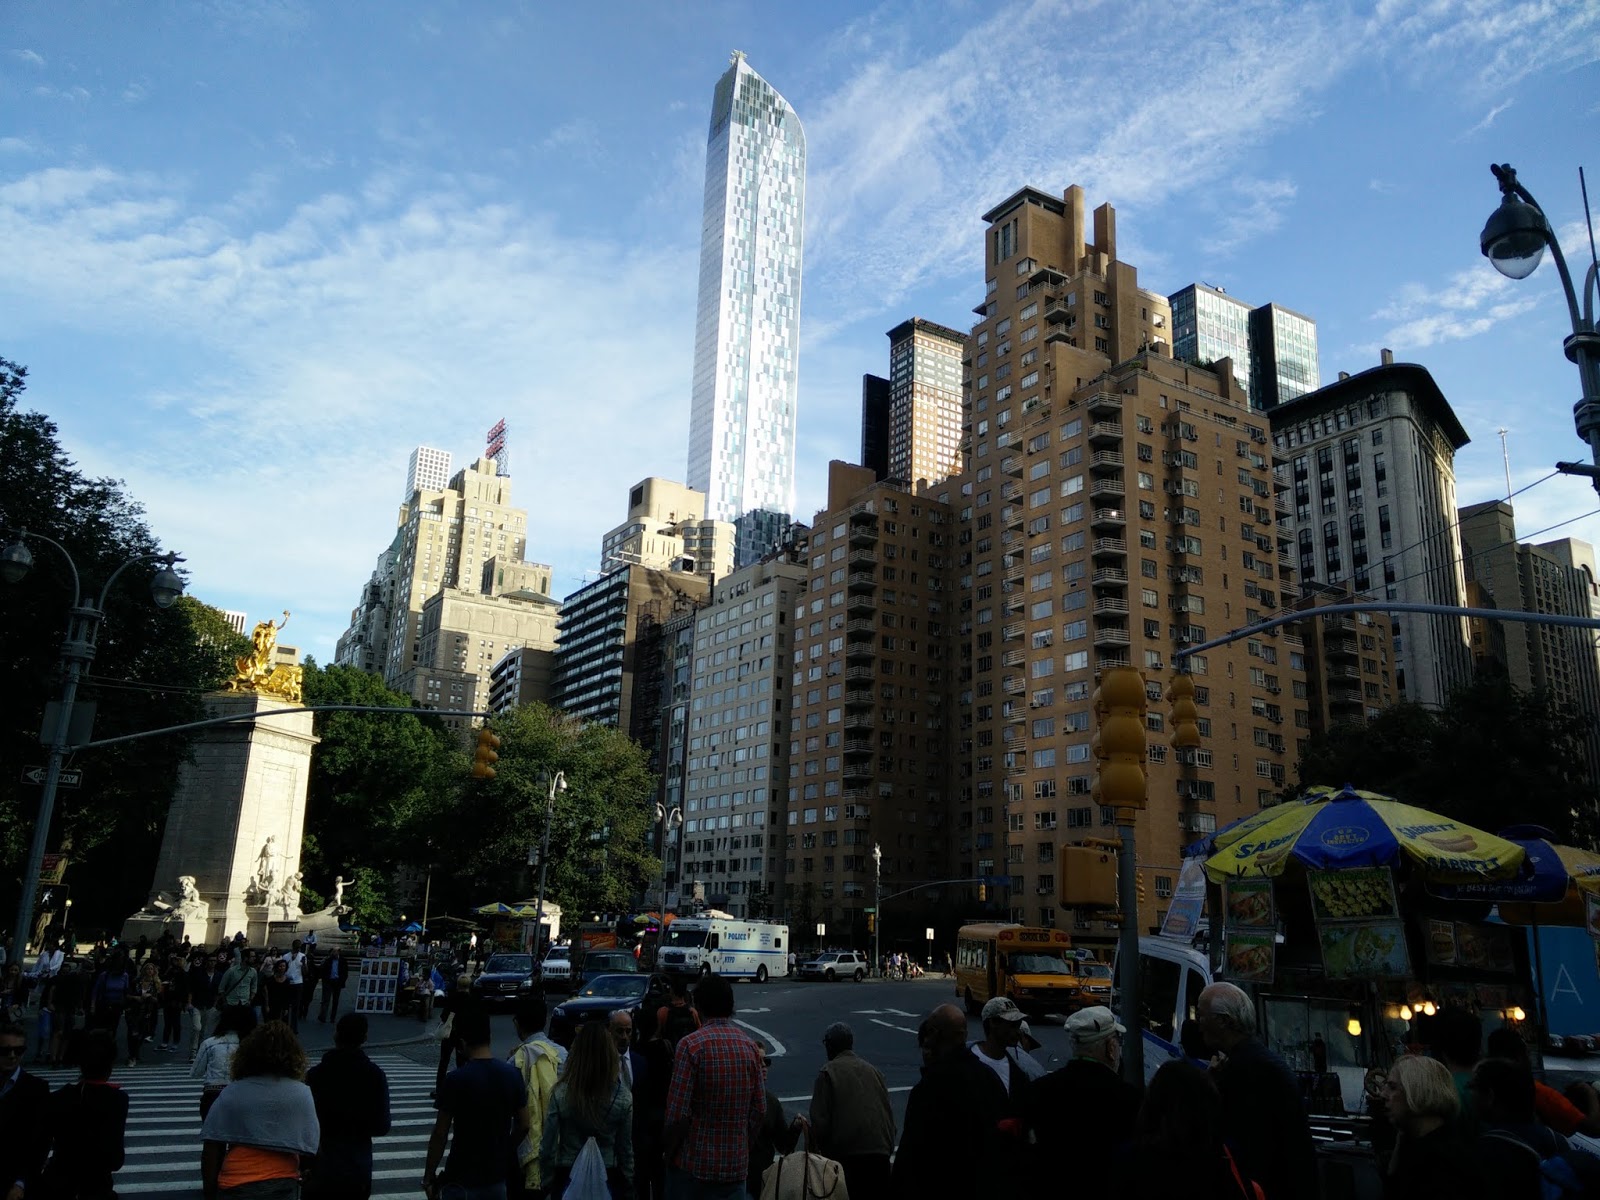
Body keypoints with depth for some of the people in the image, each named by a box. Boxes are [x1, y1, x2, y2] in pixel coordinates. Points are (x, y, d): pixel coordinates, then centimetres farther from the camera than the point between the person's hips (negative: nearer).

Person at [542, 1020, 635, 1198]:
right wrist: (628, 1185, 13)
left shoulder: (561, 1094, -14)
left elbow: (547, 1147, -7)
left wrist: (547, 1183, 7)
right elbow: (626, 1148, 0)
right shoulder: (623, 1098, -9)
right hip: (608, 1177, 1)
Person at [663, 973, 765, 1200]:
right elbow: (760, 1109, 2)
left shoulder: (691, 1044, -15)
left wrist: (669, 1152, 0)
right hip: (736, 1164, 4)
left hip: (693, 1162, -4)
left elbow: (678, 1113, -15)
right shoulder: (750, 1046, 0)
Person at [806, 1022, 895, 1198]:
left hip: (846, 1156, -5)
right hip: (880, 1152, 5)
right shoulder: (873, 1071, 14)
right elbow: (889, 1113, 14)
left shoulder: (828, 1072, -3)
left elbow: (820, 1119, -7)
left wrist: (812, 1150, 3)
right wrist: (889, 1147, 18)